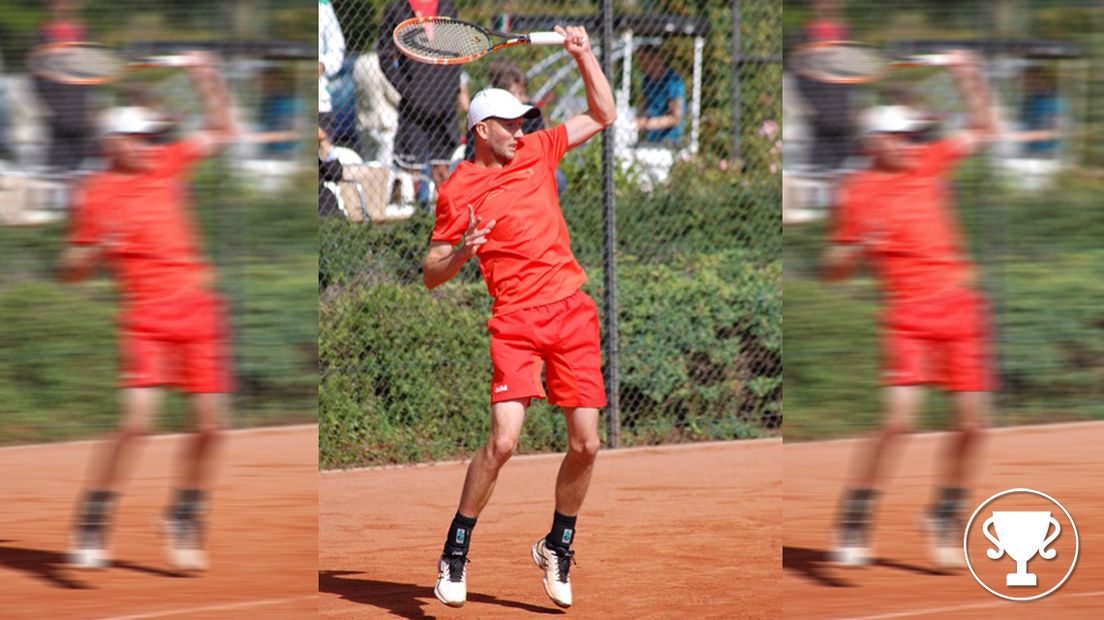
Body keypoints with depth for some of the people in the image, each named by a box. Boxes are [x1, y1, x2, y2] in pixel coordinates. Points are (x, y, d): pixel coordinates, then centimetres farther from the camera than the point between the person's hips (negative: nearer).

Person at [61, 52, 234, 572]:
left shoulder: (166, 165, 10)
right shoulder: (95, 195, -3)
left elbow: (220, 132, 22)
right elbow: (71, 271, 1)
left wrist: (205, 76, 11)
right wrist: (99, 250, -19)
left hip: (200, 311, 5)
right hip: (147, 319, -5)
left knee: (210, 426, 4)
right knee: (136, 419, -18)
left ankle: (185, 518, 22)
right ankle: (91, 526, -8)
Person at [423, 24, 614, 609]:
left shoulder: (537, 151, 13)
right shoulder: (457, 191, 0)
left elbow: (602, 116, 24)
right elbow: (431, 275, 2)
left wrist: (583, 55, 13)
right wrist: (461, 252, -19)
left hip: (574, 311, 5)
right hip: (516, 319, -4)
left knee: (586, 442, -1)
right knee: (503, 439, -18)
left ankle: (558, 547, 19)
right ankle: (455, 552, -3)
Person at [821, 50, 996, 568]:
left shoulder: (929, 164, 10)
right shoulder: (858, 193, -3)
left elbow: (982, 131, 20)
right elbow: (834, 270, -1)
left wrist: (967, 75, 9)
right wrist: (861, 247, -21)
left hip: (961, 309, 5)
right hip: (910, 316, -5)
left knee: (973, 424, 4)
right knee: (898, 418, -18)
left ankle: (945, 515, 23)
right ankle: (853, 524, -7)